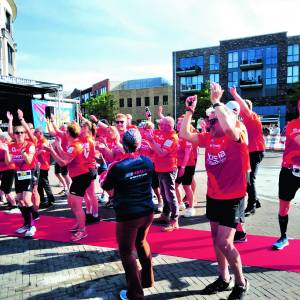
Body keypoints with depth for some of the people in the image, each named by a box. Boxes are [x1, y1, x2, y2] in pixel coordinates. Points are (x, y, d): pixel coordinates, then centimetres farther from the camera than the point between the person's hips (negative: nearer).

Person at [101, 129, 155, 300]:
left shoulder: (117, 167, -19)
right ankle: (148, 279, 42)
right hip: (147, 212, 6)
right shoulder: (148, 162, -6)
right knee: (141, 242, 27)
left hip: (127, 215, -5)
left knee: (127, 252, 12)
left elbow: (105, 186, -1)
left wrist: (108, 172, 15)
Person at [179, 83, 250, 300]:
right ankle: (224, 279, 36)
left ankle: (241, 282, 19)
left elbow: (228, 126, -38)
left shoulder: (239, 136, -15)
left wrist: (216, 101, -30)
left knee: (224, 243, -7)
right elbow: (184, 134, 1)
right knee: (216, 239, 16)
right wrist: (190, 110, -5)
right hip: (213, 197, 7)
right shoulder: (209, 138, 3)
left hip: (232, 198, -7)